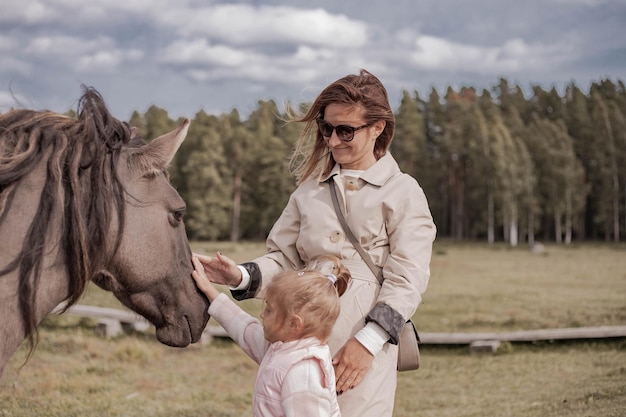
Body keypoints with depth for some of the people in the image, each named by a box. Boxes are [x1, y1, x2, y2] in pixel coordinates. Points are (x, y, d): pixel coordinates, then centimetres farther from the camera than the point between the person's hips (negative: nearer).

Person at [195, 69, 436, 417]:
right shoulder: (309, 191, 16)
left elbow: (407, 280, -5)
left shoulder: (403, 192, 2)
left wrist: (368, 340, -16)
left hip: (366, 345, -4)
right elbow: (283, 260, 13)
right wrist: (242, 277, -8)